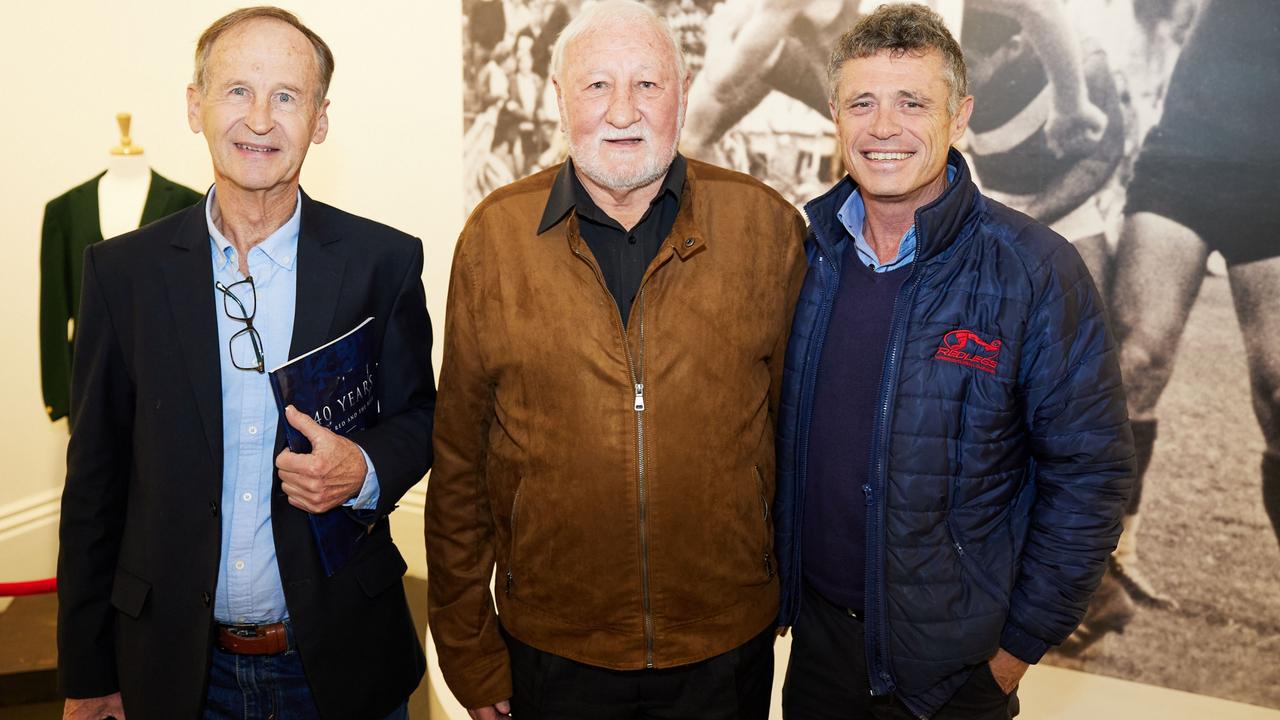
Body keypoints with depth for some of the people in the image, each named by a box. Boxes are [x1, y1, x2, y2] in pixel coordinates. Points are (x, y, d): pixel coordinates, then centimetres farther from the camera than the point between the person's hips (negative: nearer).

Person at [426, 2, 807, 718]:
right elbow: (459, 461, -2)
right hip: (551, 651, 0)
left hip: (728, 647, 1)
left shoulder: (768, 227, -6)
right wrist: (467, 646, 1)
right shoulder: (494, 235, -6)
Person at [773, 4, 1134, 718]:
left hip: (955, 662, -3)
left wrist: (1022, 643, -9)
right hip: (816, 630, 4)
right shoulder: (804, 246, -4)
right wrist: (779, 582, 7)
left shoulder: (1038, 271, -16)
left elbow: (1089, 477, -12)